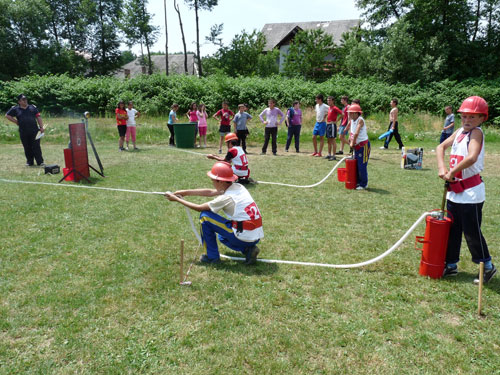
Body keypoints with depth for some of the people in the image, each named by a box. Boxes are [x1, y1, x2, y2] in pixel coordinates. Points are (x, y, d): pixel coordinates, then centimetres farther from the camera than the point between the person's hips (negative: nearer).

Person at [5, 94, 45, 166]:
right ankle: (29, 162, 18)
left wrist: (41, 127, -2)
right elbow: (7, 115, 17)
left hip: (34, 131, -1)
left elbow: (38, 117, 7)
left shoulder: (33, 107, 10)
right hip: (23, 133, 1)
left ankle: (40, 162, -4)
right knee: (27, 148, 7)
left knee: (36, 147, -4)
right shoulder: (15, 109, 8)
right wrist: (16, 122, 7)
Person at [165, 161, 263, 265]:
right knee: (222, 236, 36)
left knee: (205, 216, 0)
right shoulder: (238, 187, 6)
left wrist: (177, 199, 6)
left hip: (245, 238, -8)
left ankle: (212, 256, 9)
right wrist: (186, 192, 17)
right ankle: (248, 249, 13)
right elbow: (210, 192, 15)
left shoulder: (226, 198, -16)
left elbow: (199, 208, -3)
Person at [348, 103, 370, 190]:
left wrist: (352, 143, -19)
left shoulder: (360, 120, -19)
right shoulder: (352, 120, 6)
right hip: (356, 145, 9)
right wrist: (350, 139, 7)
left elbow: (356, 133, -26)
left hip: (363, 145, -9)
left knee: (362, 165, -5)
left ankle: (364, 184, 6)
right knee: (356, 165, 14)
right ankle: (358, 182, 27)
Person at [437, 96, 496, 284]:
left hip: (471, 192, -8)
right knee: (452, 230, 15)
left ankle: (488, 266, 21)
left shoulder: (476, 133, -15)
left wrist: (451, 172, -20)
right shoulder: (460, 132, 8)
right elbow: (441, 147, 8)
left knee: (471, 232, 2)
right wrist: (441, 167, -8)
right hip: (454, 191, 8)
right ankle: (451, 265, 28)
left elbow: (472, 158, -31)